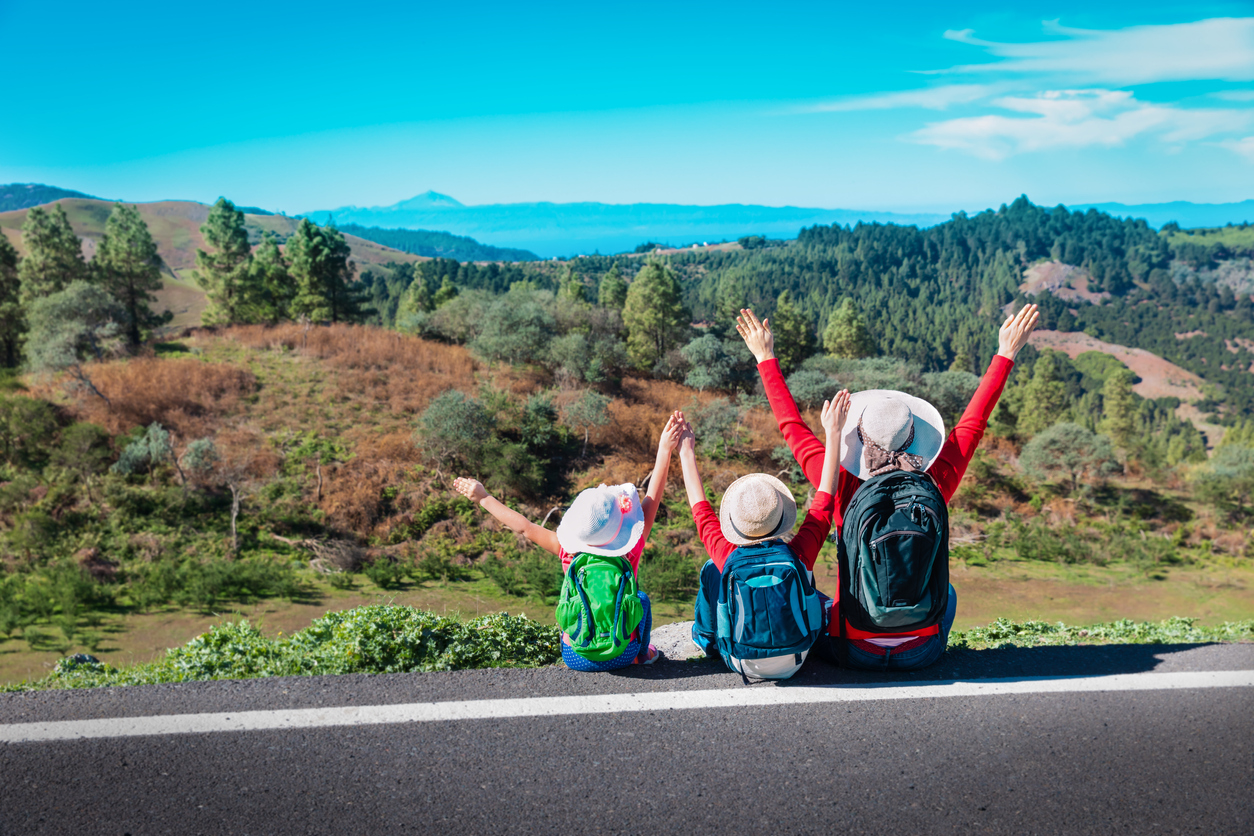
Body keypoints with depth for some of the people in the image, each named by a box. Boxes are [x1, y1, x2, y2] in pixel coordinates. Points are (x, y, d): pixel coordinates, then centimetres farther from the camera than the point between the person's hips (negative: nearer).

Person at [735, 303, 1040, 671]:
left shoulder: (844, 490, -19)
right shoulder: (935, 488, -16)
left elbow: (793, 428, -7)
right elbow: (973, 423, -2)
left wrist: (765, 358, 3)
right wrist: (1006, 354, 9)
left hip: (854, 653, -2)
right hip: (921, 654, 2)